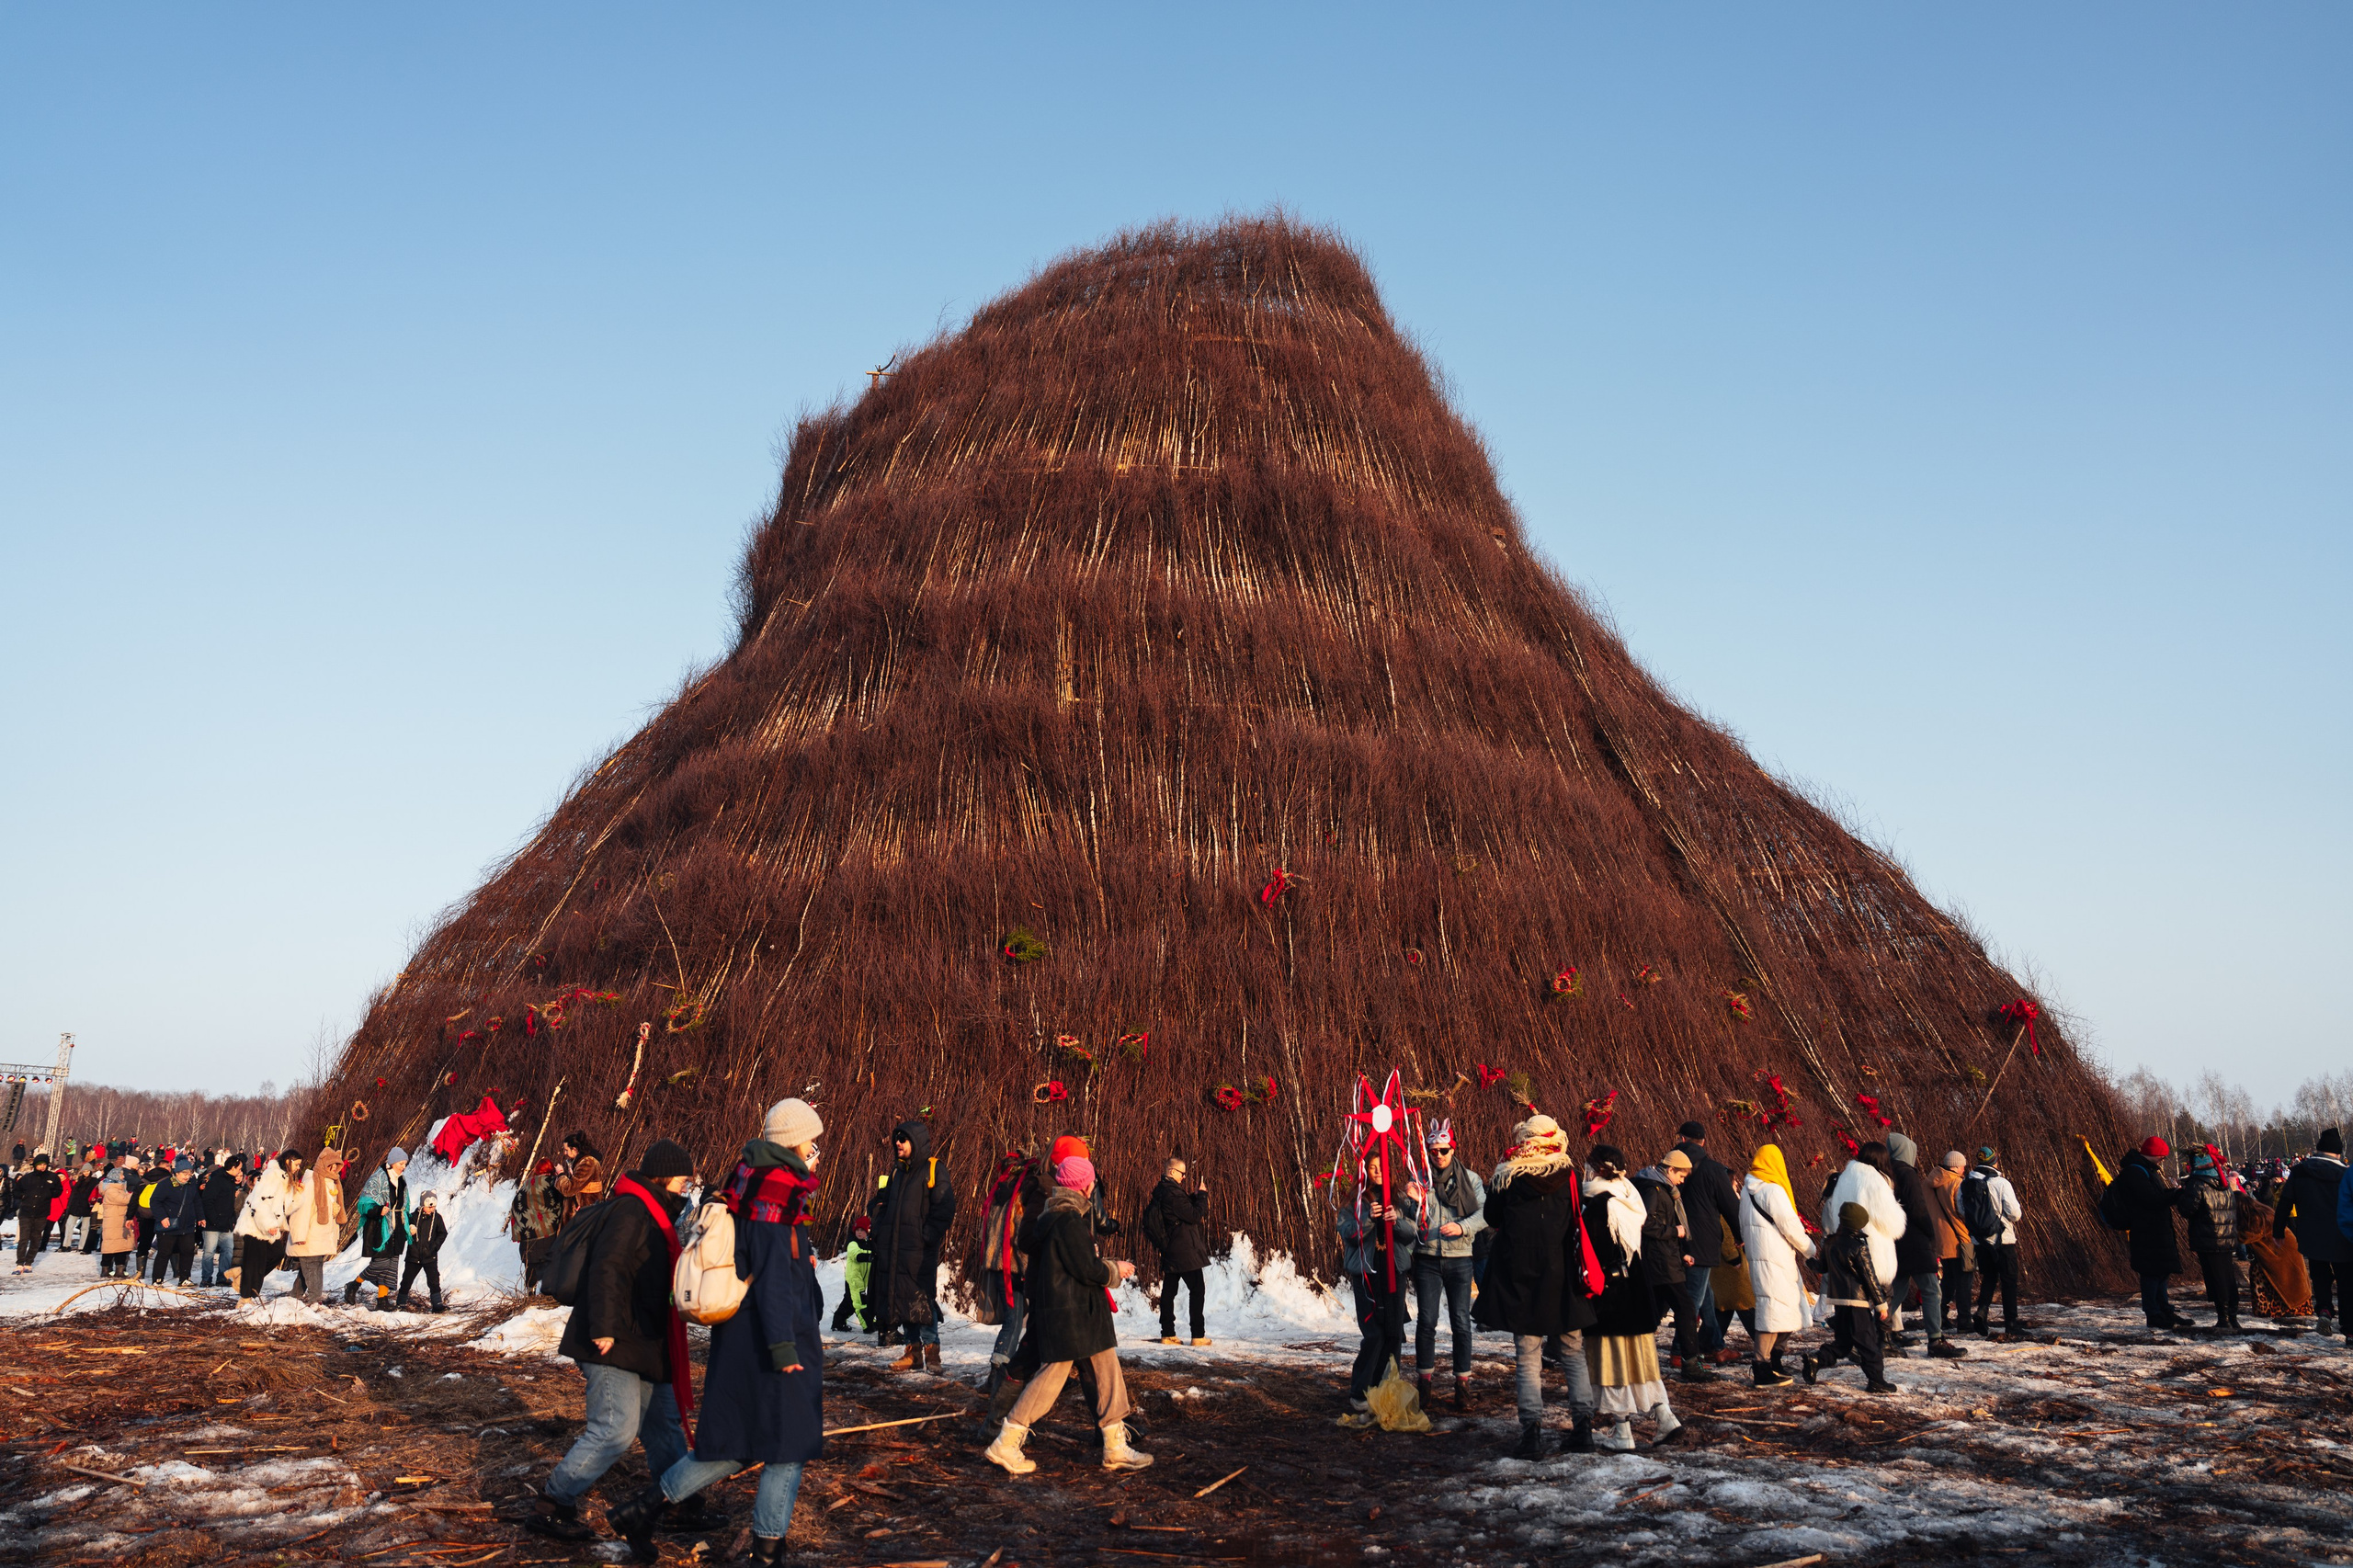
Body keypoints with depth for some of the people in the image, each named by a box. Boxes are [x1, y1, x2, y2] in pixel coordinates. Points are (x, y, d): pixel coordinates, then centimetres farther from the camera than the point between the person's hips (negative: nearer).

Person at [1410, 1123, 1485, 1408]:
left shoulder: (1470, 1178, 4)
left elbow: (1485, 1213, -4)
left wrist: (1462, 1227, -20)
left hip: (1459, 1258, -1)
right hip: (1427, 1258, 1)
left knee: (1461, 1323, 0)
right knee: (1426, 1321, 1)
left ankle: (1462, 1383, 9)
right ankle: (1424, 1381, 12)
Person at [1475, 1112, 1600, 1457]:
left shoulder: (1508, 1177, -8)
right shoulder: (1569, 1174, -2)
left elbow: (1491, 1220, 4)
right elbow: (1579, 1217, 11)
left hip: (1521, 1276, -2)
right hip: (1564, 1277, 2)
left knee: (1528, 1358, 3)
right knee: (1575, 1354, 12)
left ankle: (1532, 1433, -2)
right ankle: (1583, 1430, 13)